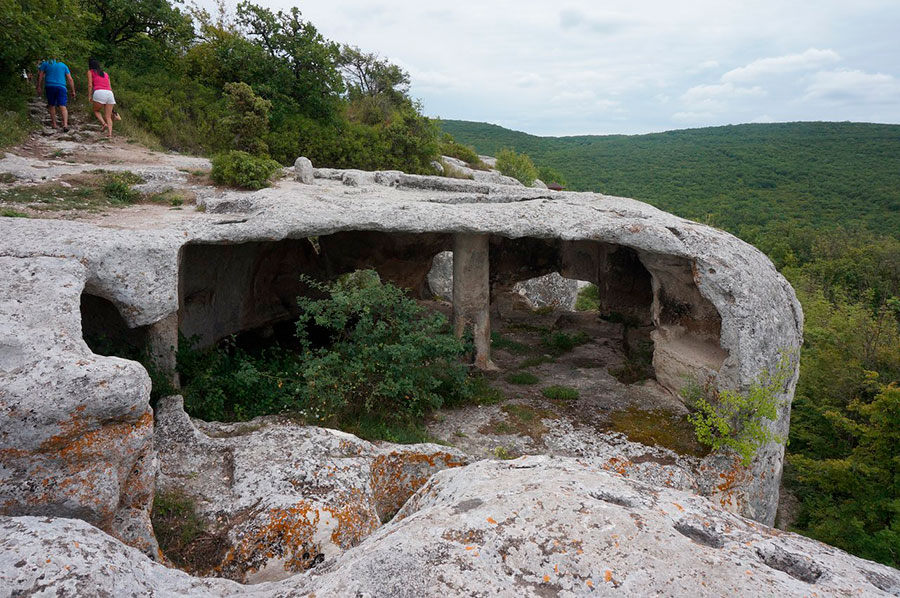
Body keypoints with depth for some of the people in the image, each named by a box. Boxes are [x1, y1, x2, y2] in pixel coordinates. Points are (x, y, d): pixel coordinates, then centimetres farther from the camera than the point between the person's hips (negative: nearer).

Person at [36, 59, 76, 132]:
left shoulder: (45, 63, 13)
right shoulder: (63, 65, 16)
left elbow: (41, 76, 5)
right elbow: (70, 79, 9)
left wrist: (39, 87, 5)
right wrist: (73, 91, 10)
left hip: (50, 87, 0)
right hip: (61, 87, 0)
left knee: (51, 105, 13)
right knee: (63, 107, -10)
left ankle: (54, 124, 14)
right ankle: (65, 124, -26)